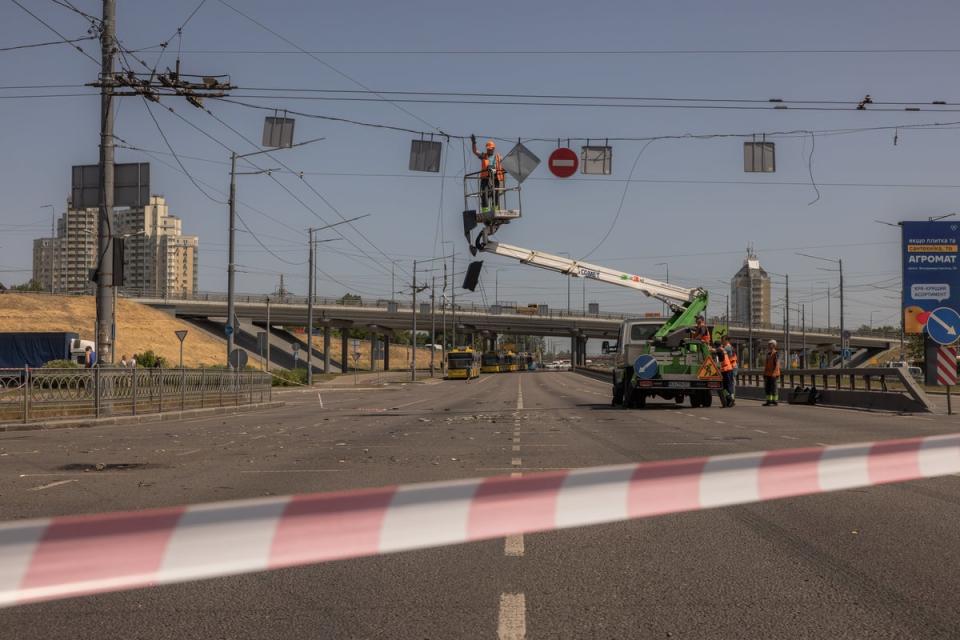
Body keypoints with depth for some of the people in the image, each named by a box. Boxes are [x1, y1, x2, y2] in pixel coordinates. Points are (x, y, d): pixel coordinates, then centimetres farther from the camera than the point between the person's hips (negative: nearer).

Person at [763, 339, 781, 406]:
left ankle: (774, 402, -3)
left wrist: (774, 373, -24)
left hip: (773, 374, -8)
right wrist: (764, 373, 17)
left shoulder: (776, 354, -8)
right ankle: (769, 401, 11)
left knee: (773, 388, -7)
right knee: (767, 388, 7)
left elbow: (777, 363, -16)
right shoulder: (768, 354, 17)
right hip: (767, 374, 8)